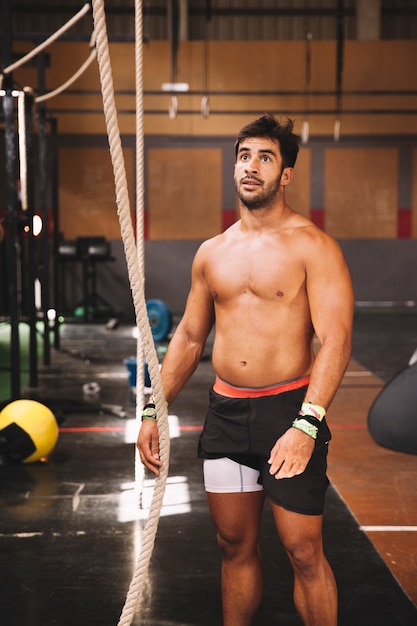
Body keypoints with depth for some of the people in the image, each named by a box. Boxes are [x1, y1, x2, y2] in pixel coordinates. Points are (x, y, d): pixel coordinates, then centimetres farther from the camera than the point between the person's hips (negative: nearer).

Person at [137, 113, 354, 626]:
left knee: (304, 552, -2)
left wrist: (306, 425, -27)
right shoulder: (211, 252, 10)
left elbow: (336, 340, -16)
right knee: (235, 545, 14)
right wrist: (154, 411, 10)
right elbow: (189, 337, 17)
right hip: (225, 411, 5)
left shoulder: (311, 246, -8)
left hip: (288, 409, -5)